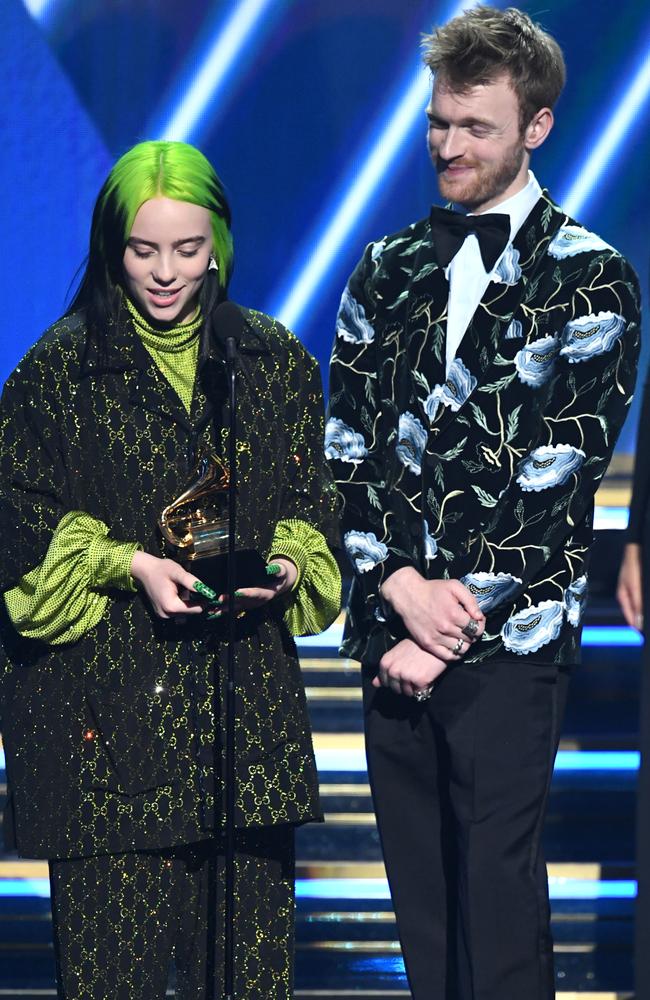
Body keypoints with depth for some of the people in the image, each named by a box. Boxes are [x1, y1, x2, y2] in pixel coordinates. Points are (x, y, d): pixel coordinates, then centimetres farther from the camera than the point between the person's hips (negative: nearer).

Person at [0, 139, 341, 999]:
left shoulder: (275, 361, 9)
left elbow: (314, 499, 13)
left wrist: (286, 566, -8)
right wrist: (127, 565, -13)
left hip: (247, 697, 2)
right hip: (106, 695, -2)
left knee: (249, 921, 2)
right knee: (113, 929, -2)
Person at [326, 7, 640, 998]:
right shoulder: (389, 269, 14)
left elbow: (555, 470, -8)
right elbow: (349, 441, 8)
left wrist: (455, 626, -12)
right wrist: (402, 585, -8)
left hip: (509, 639, -4)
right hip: (395, 631, 4)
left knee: (498, 889, -5)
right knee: (419, 884, 8)